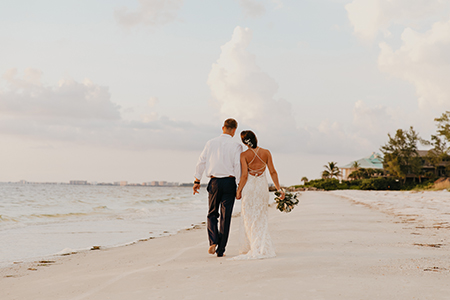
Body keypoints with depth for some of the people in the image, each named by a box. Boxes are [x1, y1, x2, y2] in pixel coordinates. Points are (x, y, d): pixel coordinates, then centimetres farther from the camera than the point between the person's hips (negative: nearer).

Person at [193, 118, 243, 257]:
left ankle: (213, 241, -7)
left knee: (212, 214, 16)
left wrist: (197, 181, 13)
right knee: (225, 217, 6)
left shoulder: (211, 143, 3)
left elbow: (201, 162, 6)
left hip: (214, 182, 2)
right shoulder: (236, 146, -5)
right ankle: (220, 249, 8)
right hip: (229, 182, -2)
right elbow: (238, 166, -10)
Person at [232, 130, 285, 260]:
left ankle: (255, 250, 7)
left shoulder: (244, 155, -9)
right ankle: (264, 248, 11)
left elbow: (244, 176, -12)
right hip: (262, 186, 3)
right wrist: (279, 188, 5)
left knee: (249, 219, 6)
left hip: (249, 186, -3)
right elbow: (273, 172, -1)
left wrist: (239, 190, -2)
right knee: (262, 219, 13)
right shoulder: (266, 153, -1)